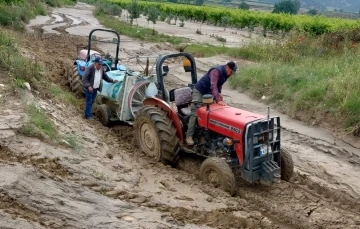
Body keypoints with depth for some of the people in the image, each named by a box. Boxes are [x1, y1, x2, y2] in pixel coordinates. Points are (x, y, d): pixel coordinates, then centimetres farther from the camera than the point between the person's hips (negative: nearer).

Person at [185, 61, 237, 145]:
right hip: (199, 91, -9)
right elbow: (213, 85, -40)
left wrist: (219, 93, -4)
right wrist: (218, 100, -49)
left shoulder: (225, 74, 2)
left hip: (208, 93, 9)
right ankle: (189, 136, -19)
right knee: (195, 113, -16)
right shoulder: (216, 71, -27)